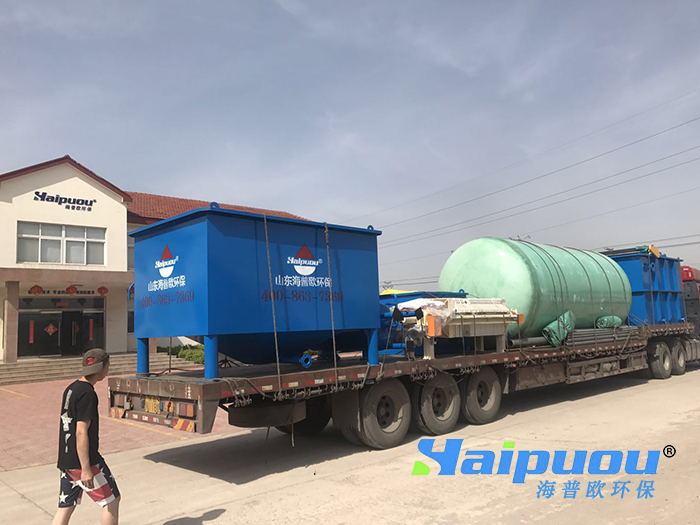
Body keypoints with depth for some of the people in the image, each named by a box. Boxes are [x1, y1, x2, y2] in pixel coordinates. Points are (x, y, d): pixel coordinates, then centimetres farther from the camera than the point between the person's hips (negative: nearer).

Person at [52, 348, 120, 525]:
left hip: (65, 460, 9)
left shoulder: (70, 389, 11)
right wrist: (86, 469, -21)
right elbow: (81, 432, -22)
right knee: (112, 499, 4)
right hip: (83, 461, -9)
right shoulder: (87, 394, -18)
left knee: (66, 507, 12)